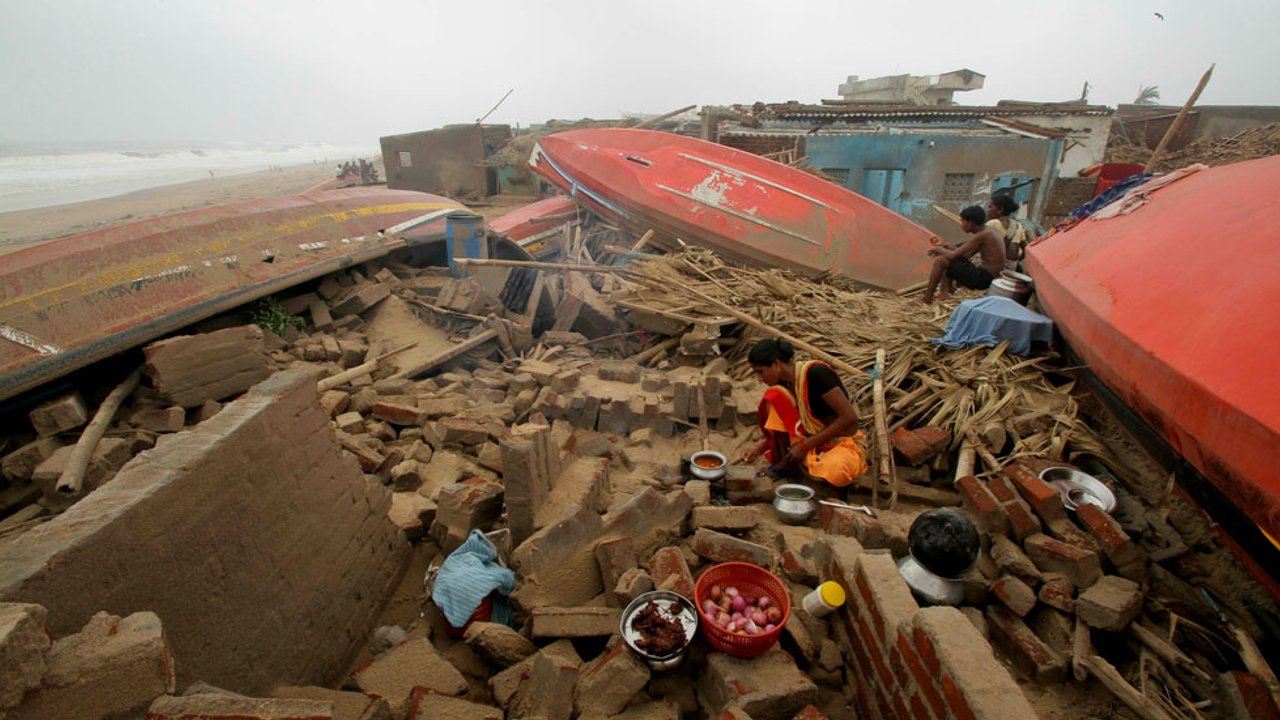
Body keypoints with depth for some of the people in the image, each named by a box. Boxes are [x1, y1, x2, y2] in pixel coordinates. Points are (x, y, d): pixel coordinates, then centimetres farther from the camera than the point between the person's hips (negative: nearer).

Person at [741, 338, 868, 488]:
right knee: (773, 397, -15)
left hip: (844, 442, -6)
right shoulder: (783, 383, -1)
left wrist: (805, 445, -21)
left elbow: (850, 418, -24)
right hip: (811, 439, 6)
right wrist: (759, 449, -3)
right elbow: (785, 427, 10)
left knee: (835, 473, -41)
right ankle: (785, 463, -5)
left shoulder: (816, 373, -24)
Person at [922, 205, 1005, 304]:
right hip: (988, 277, 10)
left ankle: (927, 299, -3)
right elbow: (967, 255, 16)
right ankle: (945, 293, 8)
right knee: (947, 259, 19)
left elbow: (953, 255, -20)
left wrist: (939, 249, -1)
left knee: (941, 261, -12)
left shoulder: (981, 235, -18)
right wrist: (946, 248, 6)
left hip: (983, 278, -10)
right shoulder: (985, 232, 11)